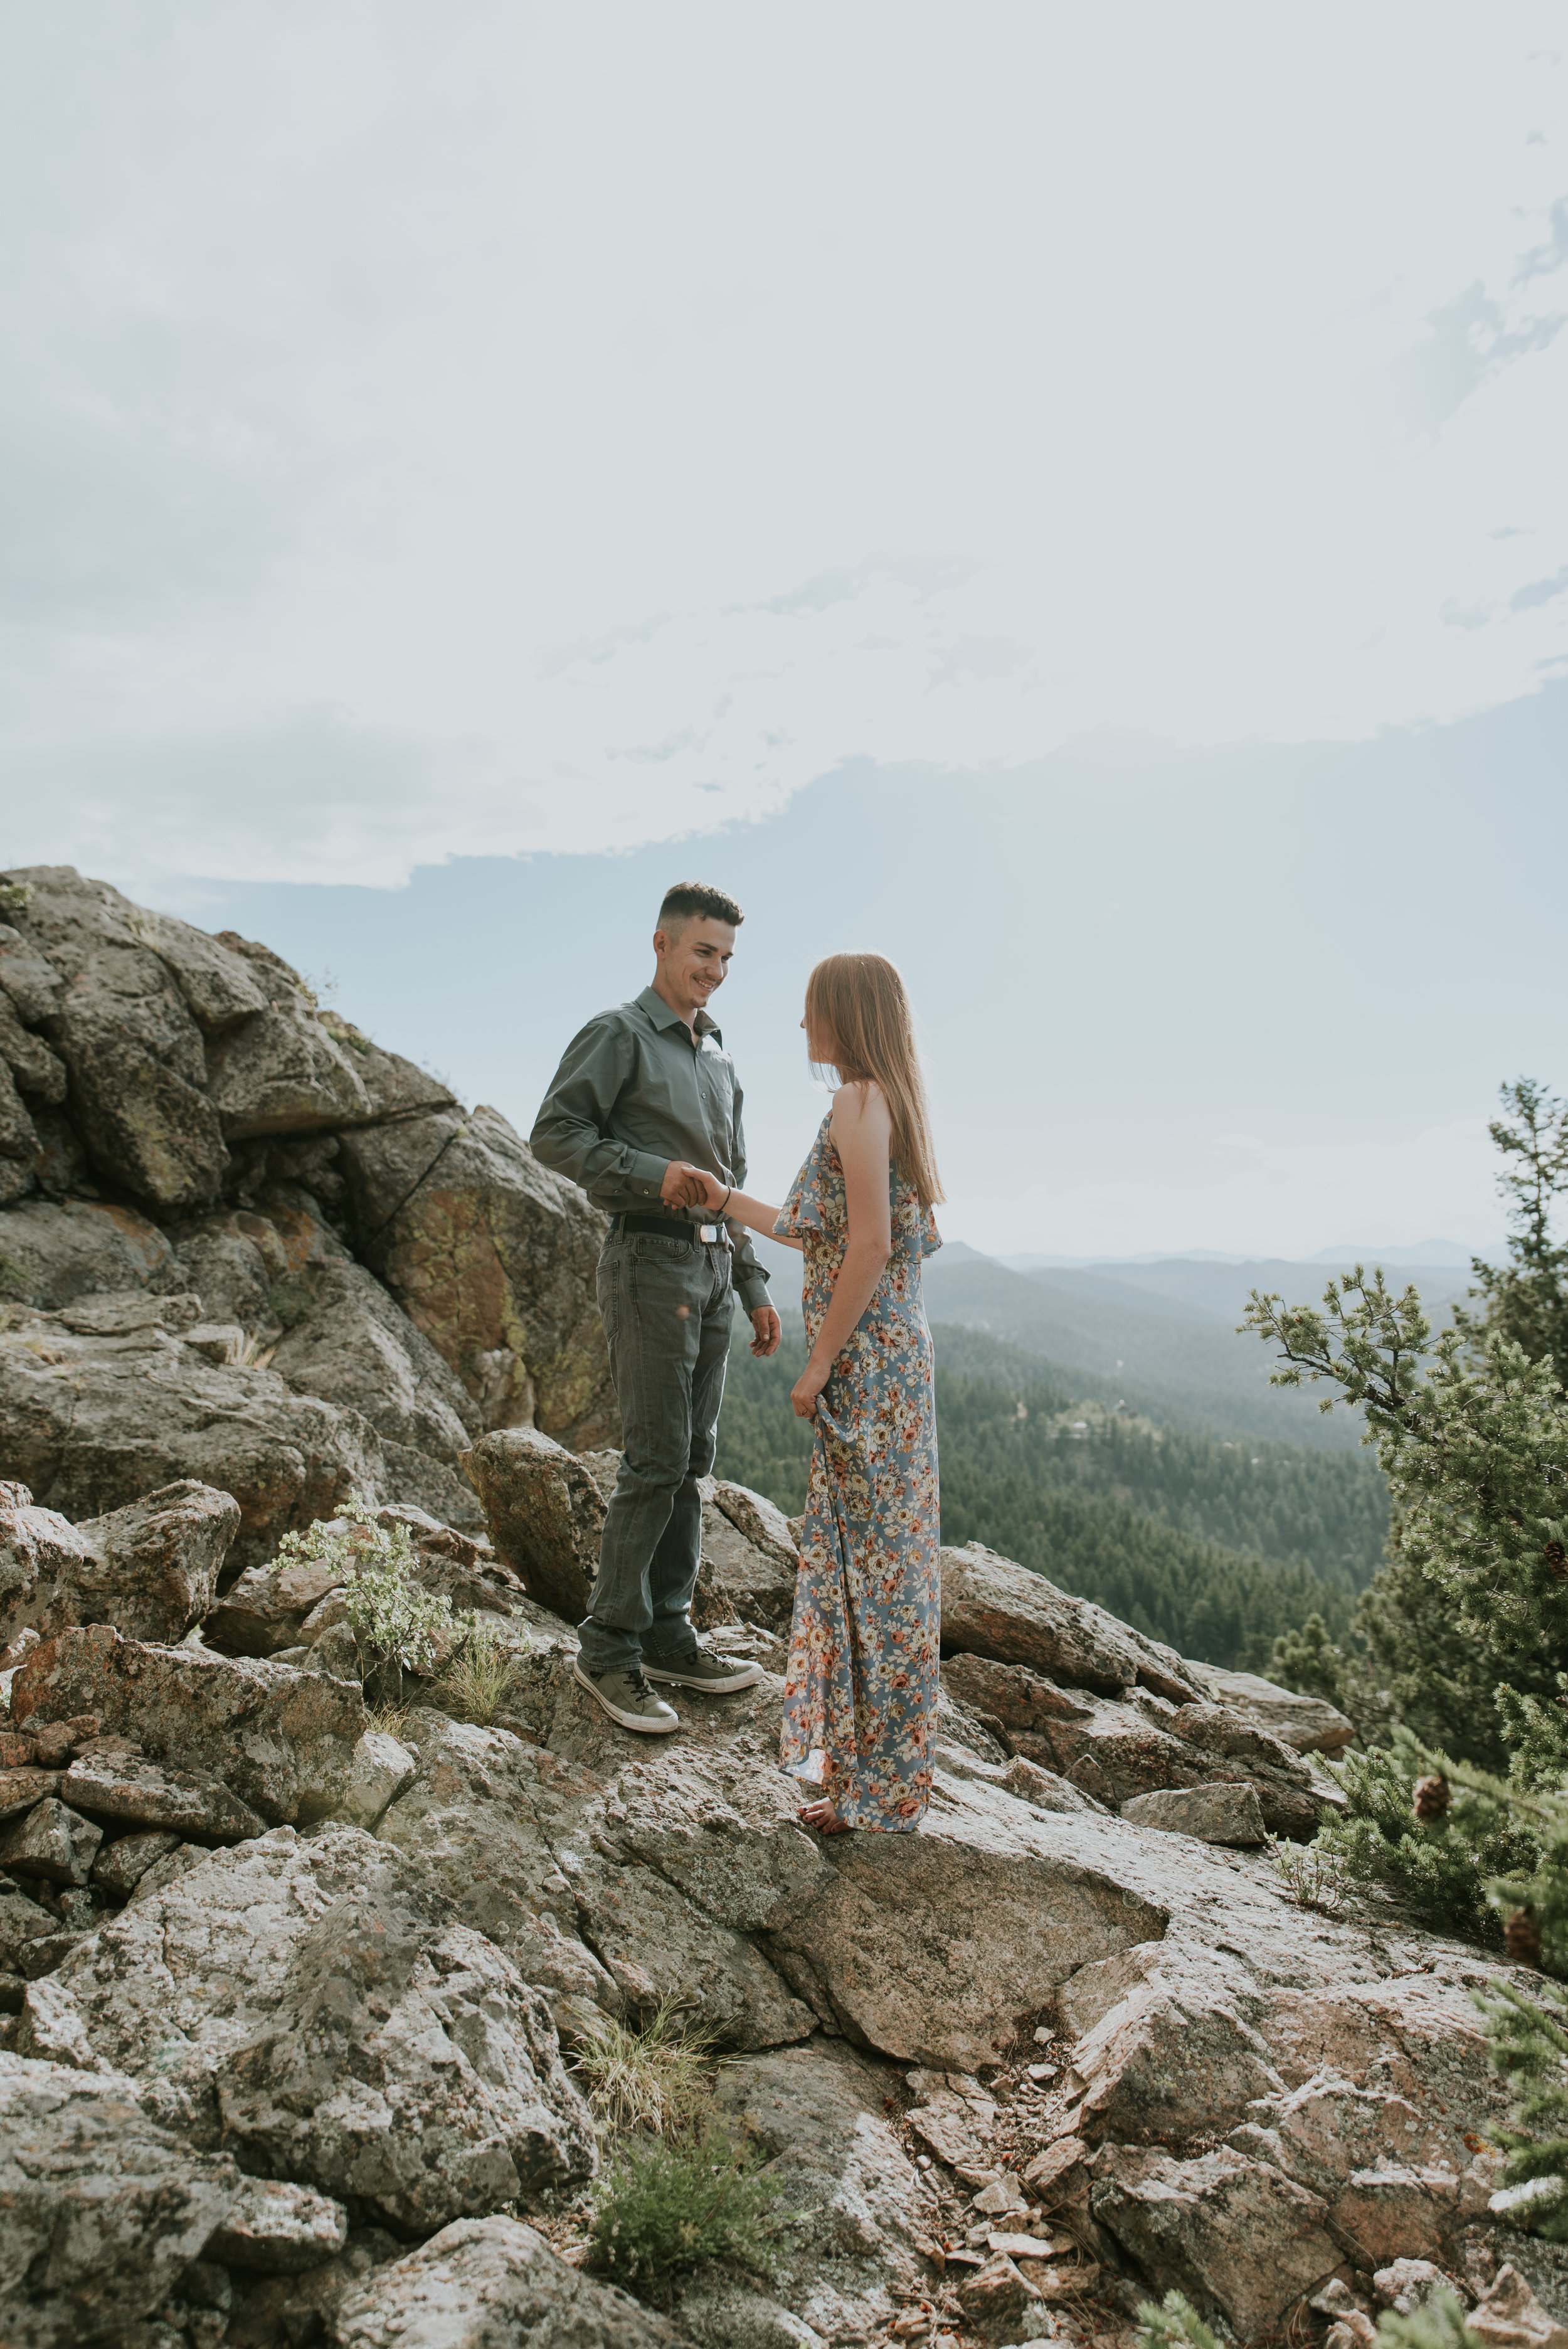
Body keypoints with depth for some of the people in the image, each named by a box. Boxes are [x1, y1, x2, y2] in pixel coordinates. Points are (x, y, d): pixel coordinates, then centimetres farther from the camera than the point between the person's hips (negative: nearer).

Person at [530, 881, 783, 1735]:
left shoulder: (719, 1058, 21)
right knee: (656, 1459, -9)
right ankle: (609, 1648, 3)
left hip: (712, 1265, 8)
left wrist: (754, 1287, 17)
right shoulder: (618, 1034, -2)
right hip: (650, 1259, -8)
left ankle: (667, 1634, 20)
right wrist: (653, 1172, -20)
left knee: (692, 1456, 10)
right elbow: (554, 1133, -11)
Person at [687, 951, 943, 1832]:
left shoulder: (860, 1102, -12)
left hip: (866, 1360, -10)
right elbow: (816, 1233, 21)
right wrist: (724, 1199, 27)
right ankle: (865, 1775, 29)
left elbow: (870, 1245, -20)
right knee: (863, 1554, 16)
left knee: (872, 1559, 0)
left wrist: (819, 1362, -16)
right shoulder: (885, 1102, 16)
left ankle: (881, 1791, 14)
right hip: (885, 1357, 10)